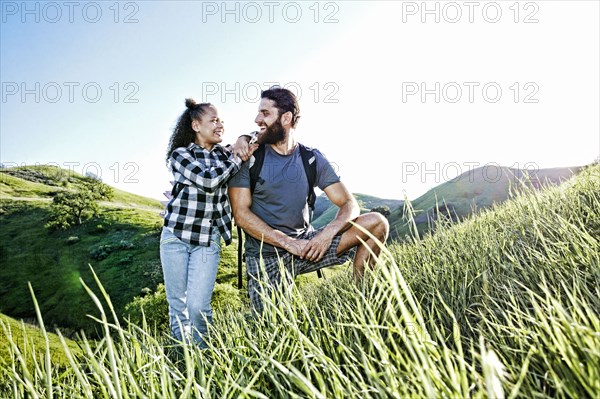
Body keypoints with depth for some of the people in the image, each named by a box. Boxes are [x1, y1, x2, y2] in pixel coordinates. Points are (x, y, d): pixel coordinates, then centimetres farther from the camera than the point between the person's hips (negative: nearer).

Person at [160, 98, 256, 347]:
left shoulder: (225, 155, 10)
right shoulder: (180, 154, 0)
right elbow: (207, 179, -16)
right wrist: (238, 159, -11)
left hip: (208, 240, 1)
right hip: (176, 236, -1)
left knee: (198, 305, -9)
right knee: (177, 303, 6)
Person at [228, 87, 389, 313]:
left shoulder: (312, 159, 0)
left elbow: (349, 205, -3)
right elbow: (241, 213, -13)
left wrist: (328, 233, -24)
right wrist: (288, 243, -20)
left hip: (306, 244, 2)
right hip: (266, 256, -1)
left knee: (376, 222, -11)